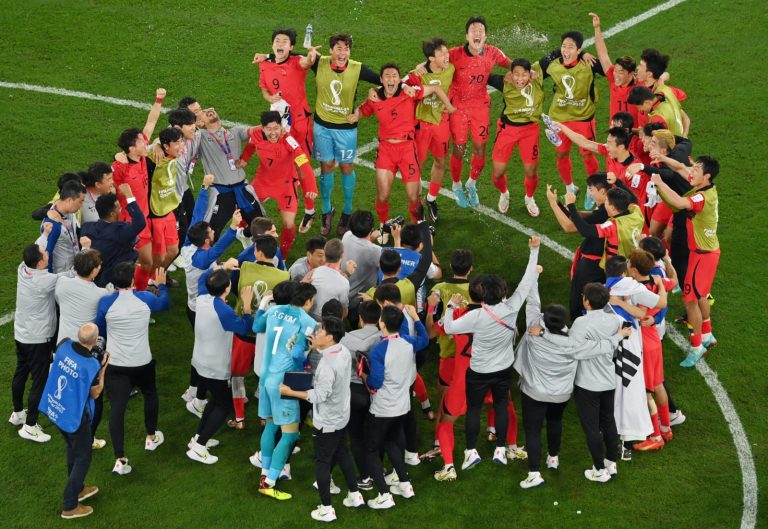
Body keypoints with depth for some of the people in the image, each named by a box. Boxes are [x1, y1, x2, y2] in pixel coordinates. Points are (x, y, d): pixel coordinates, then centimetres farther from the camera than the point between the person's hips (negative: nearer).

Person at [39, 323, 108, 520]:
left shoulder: (65, 345, -14)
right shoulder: (91, 365, -29)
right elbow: (95, 393, -12)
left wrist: (87, 346, 10)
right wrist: (103, 368, -6)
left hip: (54, 408, 7)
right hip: (74, 415, -7)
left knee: (73, 448, 28)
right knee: (83, 457, 11)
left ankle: (78, 488, 46)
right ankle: (70, 506, 15)